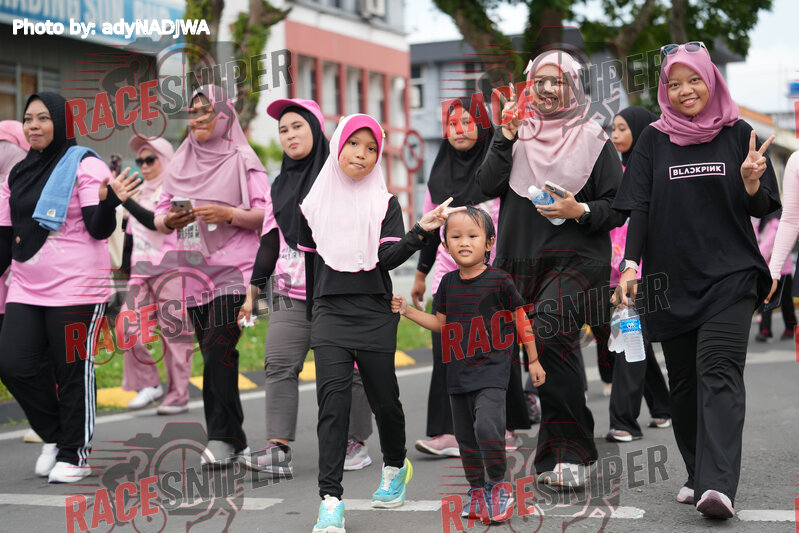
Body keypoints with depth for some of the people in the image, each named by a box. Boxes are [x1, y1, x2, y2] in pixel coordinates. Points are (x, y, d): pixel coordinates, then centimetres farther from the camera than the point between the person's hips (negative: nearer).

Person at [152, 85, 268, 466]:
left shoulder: (241, 160, 0)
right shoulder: (180, 163, 15)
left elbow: (267, 214, -5)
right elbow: (159, 216, 16)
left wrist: (229, 214, -18)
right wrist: (168, 220, -6)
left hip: (234, 269, -5)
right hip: (194, 272, 5)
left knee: (219, 354, -14)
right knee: (216, 359, 5)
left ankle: (222, 438, -5)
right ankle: (232, 440, 11)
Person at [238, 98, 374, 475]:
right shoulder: (280, 186, 17)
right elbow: (269, 241, 19)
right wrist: (254, 289, 15)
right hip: (290, 292, 5)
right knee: (279, 365, -7)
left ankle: (356, 444, 14)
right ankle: (279, 450, -10)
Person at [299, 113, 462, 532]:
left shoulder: (385, 203, 7)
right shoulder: (315, 203, 10)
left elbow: (388, 258, -7)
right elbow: (309, 263, 16)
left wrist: (421, 230, -21)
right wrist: (310, 315, 17)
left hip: (375, 311, 0)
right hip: (330, 310, 0)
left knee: (384, 398, 7)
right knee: (333, 397, -13)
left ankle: (395, 467, 37)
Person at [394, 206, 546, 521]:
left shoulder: (498, 281, -7)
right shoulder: (448, 282, 6)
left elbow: (521, 320, 1)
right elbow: (441, 323, 17)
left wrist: (533, 361, 5)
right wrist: (407, 311, 6)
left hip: (491, 369, -5)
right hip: (458, 371, 5)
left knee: (487, 426, -22)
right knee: (465, 436, 11)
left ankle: (497, 485, -2)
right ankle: (476, 489, 28)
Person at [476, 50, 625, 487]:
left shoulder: (593, 139, 6)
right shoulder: (518, 133, 15)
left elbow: (618, 207, 4)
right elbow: (488, 186, 1)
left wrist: (579, 211, -13)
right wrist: (506, 137, -5)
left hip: (574, 260, -4)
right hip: (521, 262, 4)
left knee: (549, 335, -26)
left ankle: (569, 452, -18)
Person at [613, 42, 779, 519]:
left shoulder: (738, 134, 5)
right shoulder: (654, 140, 8)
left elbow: (765, 209, 7)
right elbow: (638, 207, 4)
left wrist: (751, 184, -16)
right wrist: (630, 264, -10)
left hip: (729, 278, -2)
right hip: (671, 280, 3)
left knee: (719, 373, -15)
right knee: (684, 381, 7)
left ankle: (718, 486, -25)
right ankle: (699, 476, 19)